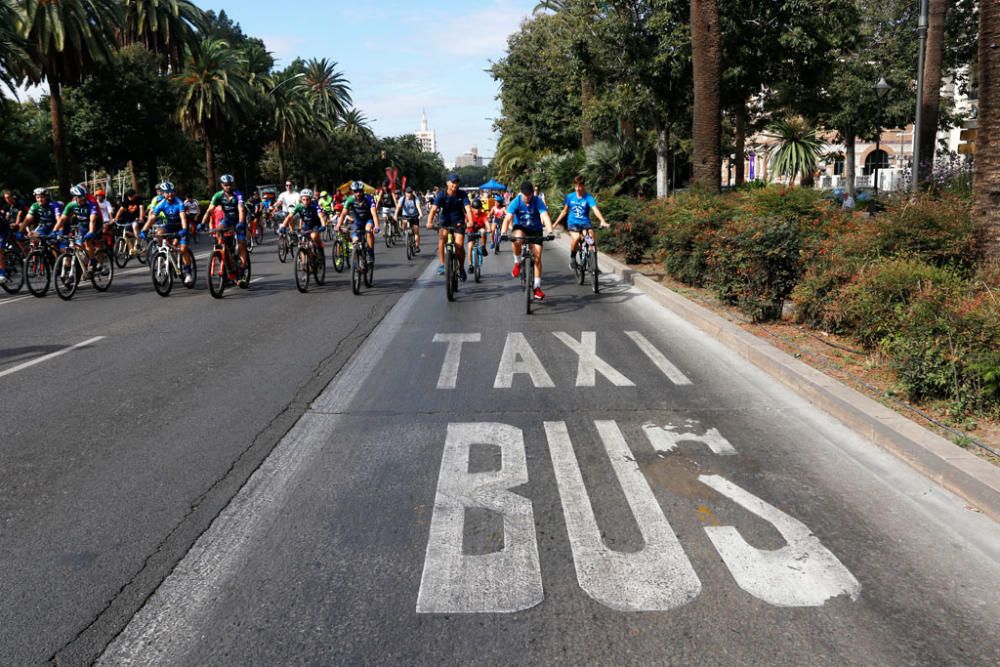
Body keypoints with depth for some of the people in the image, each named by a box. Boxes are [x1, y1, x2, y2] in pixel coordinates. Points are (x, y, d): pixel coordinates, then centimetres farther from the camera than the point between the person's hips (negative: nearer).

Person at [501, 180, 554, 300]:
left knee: (537, 257, -8)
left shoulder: (538, 201, -19)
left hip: (535, 230, 1)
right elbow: (508, 218, -26)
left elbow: (545, 217, -30)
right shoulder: (516, 202, -17)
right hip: (520, 227, 0)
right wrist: (503, 233, -43)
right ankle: (517, 263, -11)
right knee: (517, 239, -37)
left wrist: (550, 232, -47)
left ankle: (537, 287, 2)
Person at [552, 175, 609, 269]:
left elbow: (595, 209, -23)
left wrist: (603, 221, -40)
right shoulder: (570, 197, 2)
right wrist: (555, 223, 12)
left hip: (585, 222, -1)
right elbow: (565, 211, 14)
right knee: (576, 237, -30)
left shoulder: (588, 197, -8)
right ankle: (572, 256, -3)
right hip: (573, 222, 1)